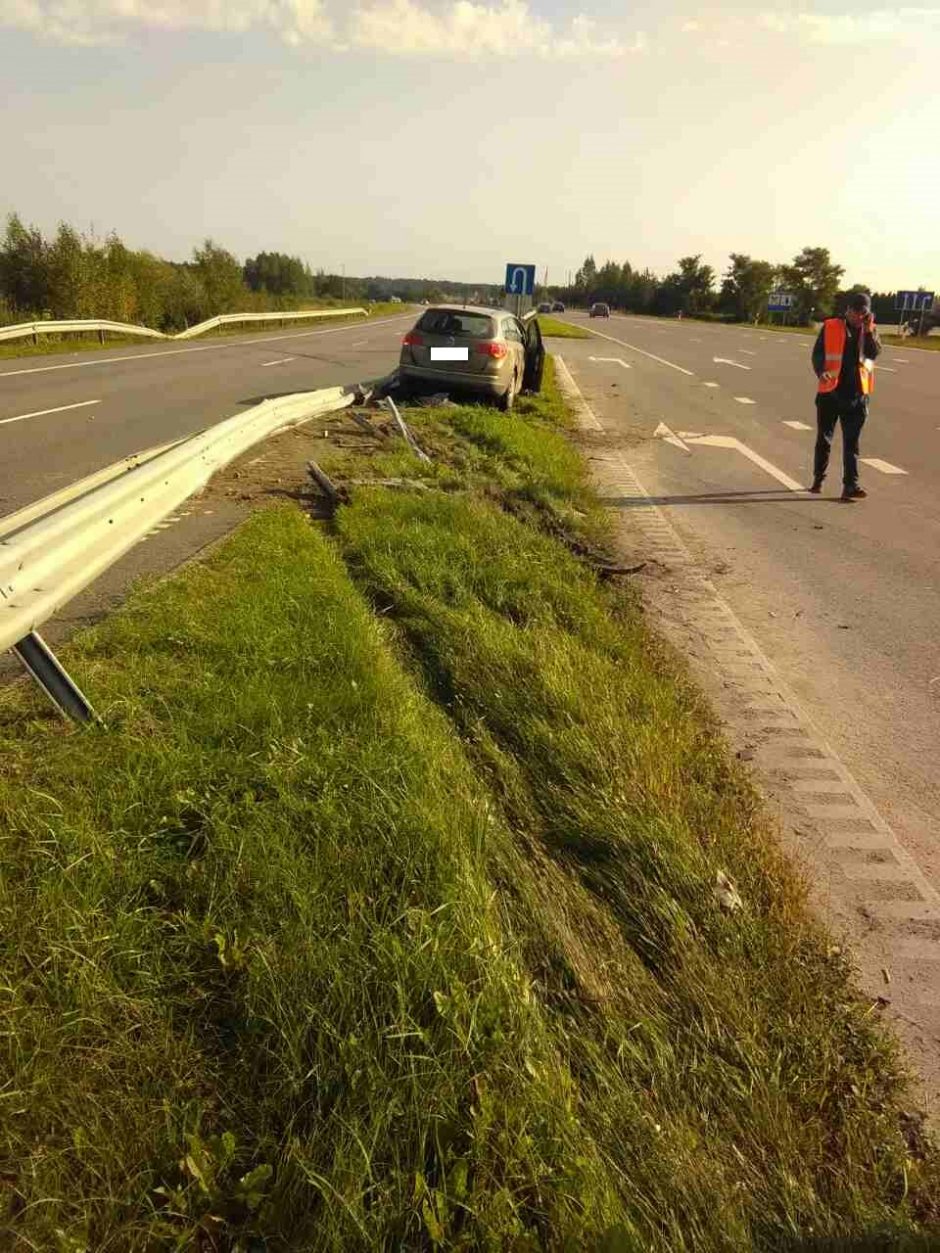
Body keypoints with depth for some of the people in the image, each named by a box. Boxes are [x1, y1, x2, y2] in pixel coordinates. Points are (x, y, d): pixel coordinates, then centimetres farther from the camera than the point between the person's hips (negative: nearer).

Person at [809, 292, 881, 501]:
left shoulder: (869, 331, 10)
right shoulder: (830, 326, 1)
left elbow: (874, 353, -5)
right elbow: (817, 353, -3)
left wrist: (868, 330, -13)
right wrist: (821, 372, -20)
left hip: (857, 393, 2)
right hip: (830, 391, -1)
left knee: (852, 441, -1)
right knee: (824, 438, 9)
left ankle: (850, 484, -3)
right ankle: (818, 478, 24)